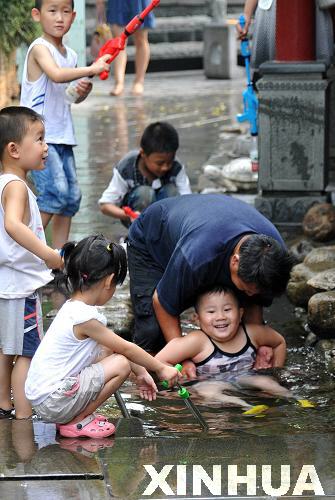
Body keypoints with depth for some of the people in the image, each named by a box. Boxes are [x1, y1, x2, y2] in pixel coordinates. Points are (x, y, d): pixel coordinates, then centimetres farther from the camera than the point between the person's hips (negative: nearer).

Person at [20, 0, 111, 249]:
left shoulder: (70, 55, 14)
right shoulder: (40, 48, -10)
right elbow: (56, 75, -30)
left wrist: (83, 91, 4)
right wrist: (92, 69, -26)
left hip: (62, 136, 8)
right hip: (38, 134, -8)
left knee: (72, 196, 6)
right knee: (55, 191, -18)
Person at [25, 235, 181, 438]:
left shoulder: (74, 307, 11)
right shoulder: (85, 318, -19)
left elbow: (117, 345, 21)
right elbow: (126, 348, -8)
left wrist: (140, 372, 24)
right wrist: (161, 369, 3)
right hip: (53, 403, -10)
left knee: (108, 351, 13)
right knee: (121, 364, -12)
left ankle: (77, 415, 10)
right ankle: (76, 422, -3)